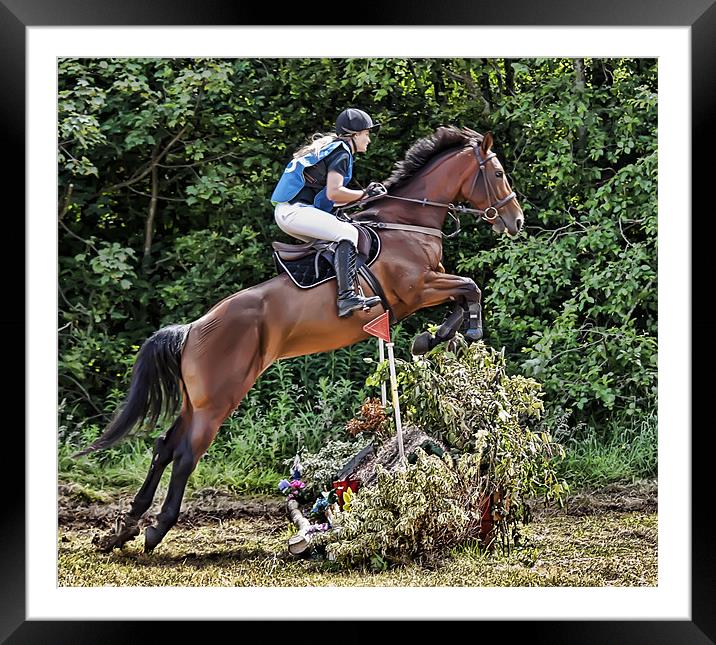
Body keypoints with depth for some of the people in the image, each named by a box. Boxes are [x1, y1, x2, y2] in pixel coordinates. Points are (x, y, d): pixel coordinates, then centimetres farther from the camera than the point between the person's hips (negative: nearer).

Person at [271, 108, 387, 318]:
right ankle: (346, 296, -37)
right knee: (347, 233, -23)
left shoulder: (329, 148, 26)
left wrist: (365, 194, 17)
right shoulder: (341, 152, -5)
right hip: (295, 211, -11)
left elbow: (328, 195, 24)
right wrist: (364, 194, -4)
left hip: (286, 211, 11)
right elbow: (334, 192, -17)